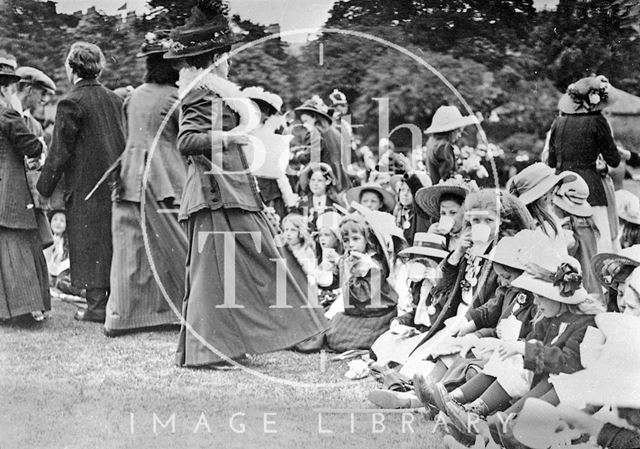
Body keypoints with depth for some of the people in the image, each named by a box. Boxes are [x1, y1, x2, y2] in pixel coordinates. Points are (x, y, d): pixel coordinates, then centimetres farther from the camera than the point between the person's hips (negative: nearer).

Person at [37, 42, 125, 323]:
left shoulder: (71, 103, -12)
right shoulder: (114, 99, 7)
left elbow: (59, 152, -12)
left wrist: (43, 189, -5)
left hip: (85, 186, -6)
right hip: (114, 184, 6)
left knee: (90, 247, 1)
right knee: (113, 244, 13)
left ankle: (97, 306, 4)